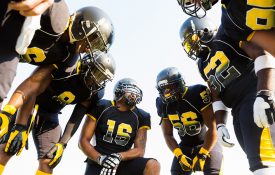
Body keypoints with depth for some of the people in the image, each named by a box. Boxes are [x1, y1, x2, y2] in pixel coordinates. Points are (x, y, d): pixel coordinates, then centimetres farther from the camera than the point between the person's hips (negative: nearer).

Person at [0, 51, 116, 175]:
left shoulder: (93, 93, -11)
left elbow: (76, 119, -2)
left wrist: (62, 144, -8)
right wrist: (19, 127, -32)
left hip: (50, 116, 5)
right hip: (30, 106, -5)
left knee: (48, 161, -3)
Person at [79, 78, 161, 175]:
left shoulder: (140, 117, 5)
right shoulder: (101, 107, 0)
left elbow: (139, 150, -2)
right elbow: (83, 141, -2)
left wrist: (119, 157, -22)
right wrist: (100, 158, -20)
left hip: (122, 163, 2)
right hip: (98, 162, -2)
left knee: (153, 166, -23)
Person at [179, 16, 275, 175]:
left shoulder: (225, 35, 0)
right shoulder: (203, 65, 22)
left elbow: (262, 53, -12)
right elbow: (218, 95, 22)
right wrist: (220, 125, 9)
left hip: (257, 93, -7)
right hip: (239, 110, 8)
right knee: (258, 160, 0)